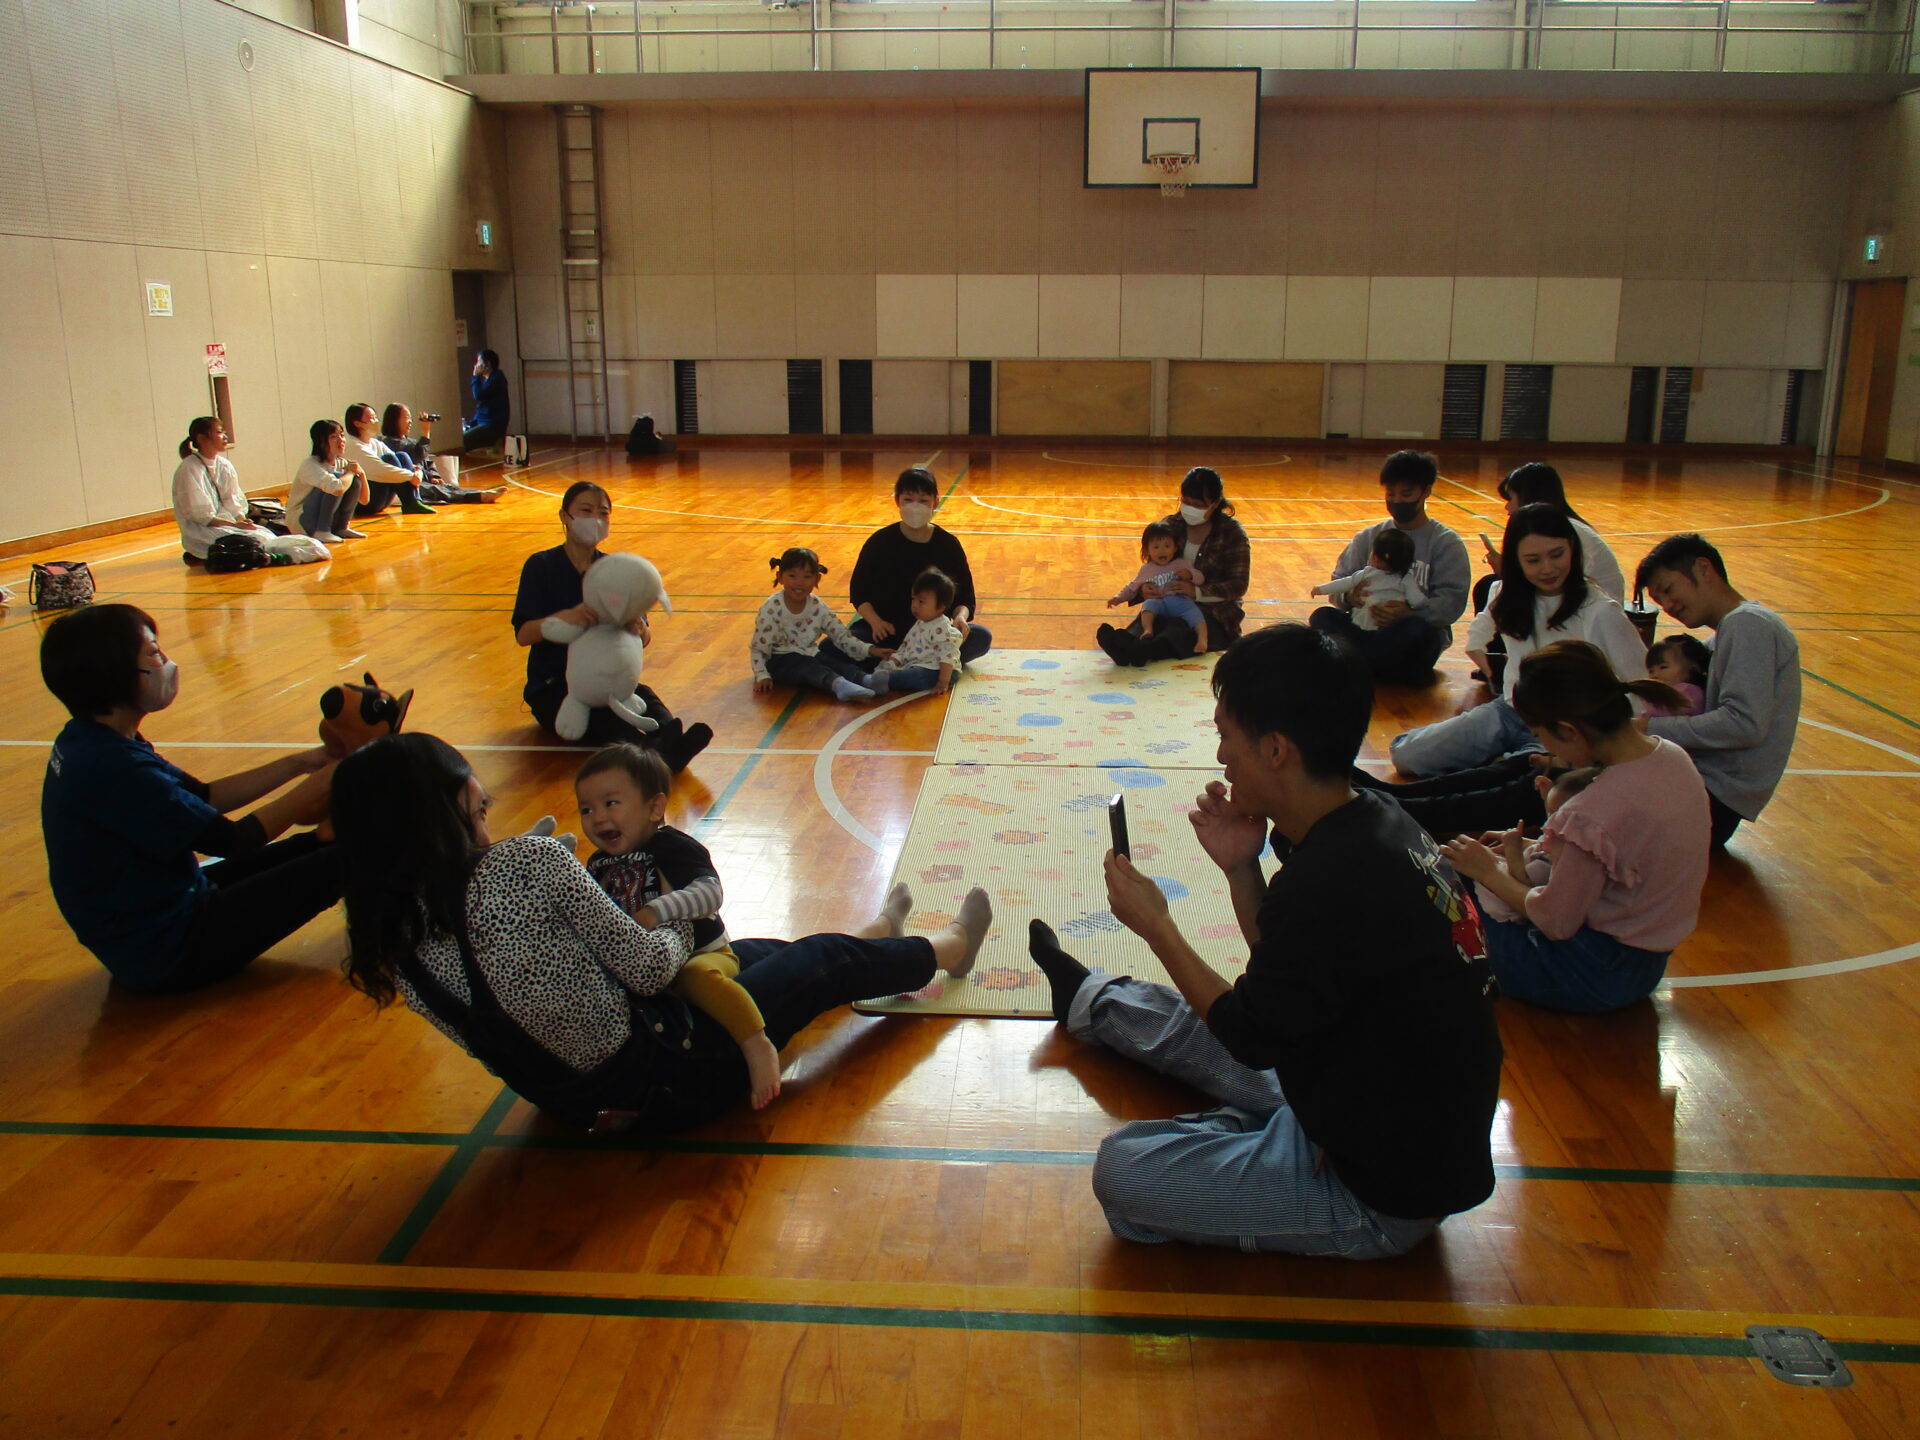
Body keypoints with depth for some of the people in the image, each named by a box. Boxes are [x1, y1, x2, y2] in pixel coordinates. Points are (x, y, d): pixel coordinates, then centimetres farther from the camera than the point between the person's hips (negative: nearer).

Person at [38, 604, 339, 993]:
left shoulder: (85, 741, 3)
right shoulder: (114, 767, -28)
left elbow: (203, 797, 10)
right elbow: (230, 840, -19)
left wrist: (298, 763, 5)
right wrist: (318, 784, -8)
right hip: (167, 954, -10)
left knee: (317, 843, 11)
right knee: (337, 861, -11)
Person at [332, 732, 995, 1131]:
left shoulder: (391, 941, -9)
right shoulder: (528, 862, -30)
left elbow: (493, 1031, 3)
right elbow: (649, 966, -21)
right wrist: (680, 927, 2)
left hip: (575, 1102, 7)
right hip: (670, 1085, -7)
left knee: (754, 952, 30)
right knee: (822, 958, 18)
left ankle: (871, 942, 60)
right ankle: (947, 947, 49)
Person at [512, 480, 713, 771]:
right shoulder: (541, 566, 0)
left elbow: (644, 637, 1)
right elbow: (522, 634, -13)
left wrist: (640, 630, -25)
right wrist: (566, 616, -32)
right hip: (552, 687, -3)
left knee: (643, 695, -29)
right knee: (596, 710, -35)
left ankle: (673, 743, -59)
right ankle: (652, 750, -63)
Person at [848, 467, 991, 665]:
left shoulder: (948, 544, 2)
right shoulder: (880, 542, 0)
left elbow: (965, 598, 4)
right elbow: (859, 590, 4)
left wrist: (960, 617, -20)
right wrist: (875, 621, -16)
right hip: (887, 631, -1)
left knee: (982, 637, -25)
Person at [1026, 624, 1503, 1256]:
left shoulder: (1328, 882, -34)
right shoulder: (1373, 820, -5)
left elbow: (1252, 1036, -17)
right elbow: (1290, 974, 7)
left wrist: (1156, 926, -7)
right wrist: (1241, 869, -5)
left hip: (1382, 1197, -9)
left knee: (1124, 1168, -16)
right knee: (1177, 1016, 25)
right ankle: (1088, 997, 54)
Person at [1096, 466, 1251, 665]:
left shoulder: (1232, 533, -2)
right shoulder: (1170, 525, 9)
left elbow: (1238, 586, -8)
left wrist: (1198, 592, -25)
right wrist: (1145, 587, -15)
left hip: (1215, 613, -4)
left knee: (1181, 630, -39)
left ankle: (1143, 650, -69)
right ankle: (1127, 642, -67)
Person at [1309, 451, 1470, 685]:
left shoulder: (1446, 542, 2)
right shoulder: (1368, 537, 15)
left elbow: (1451, 600, -10)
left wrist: (1410, 612, -29)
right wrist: (1348, 596, -17)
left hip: (1410, 639, -3)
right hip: (1365, 626, 4)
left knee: (1419, 631, -38)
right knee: (1322, 618, -23)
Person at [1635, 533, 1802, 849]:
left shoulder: (1747, 624, -13)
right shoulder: (1731, 630, 19)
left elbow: (1745, 723, -23)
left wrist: (1649, 728, -17)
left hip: (1715, 800, -10)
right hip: (1703, 781, 10)